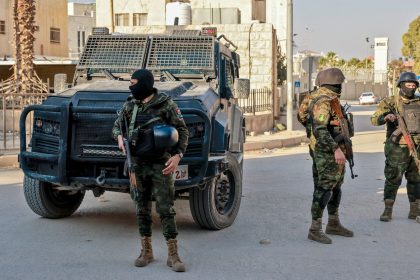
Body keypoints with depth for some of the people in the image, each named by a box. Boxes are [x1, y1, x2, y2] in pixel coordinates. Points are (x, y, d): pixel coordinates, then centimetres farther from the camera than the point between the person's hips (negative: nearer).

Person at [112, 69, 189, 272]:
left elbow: (182, 131, -4)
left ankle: (173, 255, 1)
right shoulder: (130, 105, 6)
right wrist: (119, 137, -6)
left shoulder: (166, 104, -6)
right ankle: (146, 252, 21)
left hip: (160, 164, -4)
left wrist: (177, 156, -17)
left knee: (166, 209, -5)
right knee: (142, 209, 9)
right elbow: (117, 125, 18)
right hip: (137, 164, 4)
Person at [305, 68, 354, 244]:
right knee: (324, 189, -8)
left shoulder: (331, 99, 14)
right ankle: (315, 229, -3)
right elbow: (319, 130, -28)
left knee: (336, 188, 17)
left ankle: (334, 224, 28)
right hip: (326, 153, -10)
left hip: (335, 151, 10)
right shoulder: (322, 101, -19)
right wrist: (336, 149, -34)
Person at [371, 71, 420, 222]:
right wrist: (385, 117, -36)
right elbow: (375, 119, -16)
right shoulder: (390, 103, -5)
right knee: (393, 179, -1)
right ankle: (388, 211, 6)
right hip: (397, 148, -4)